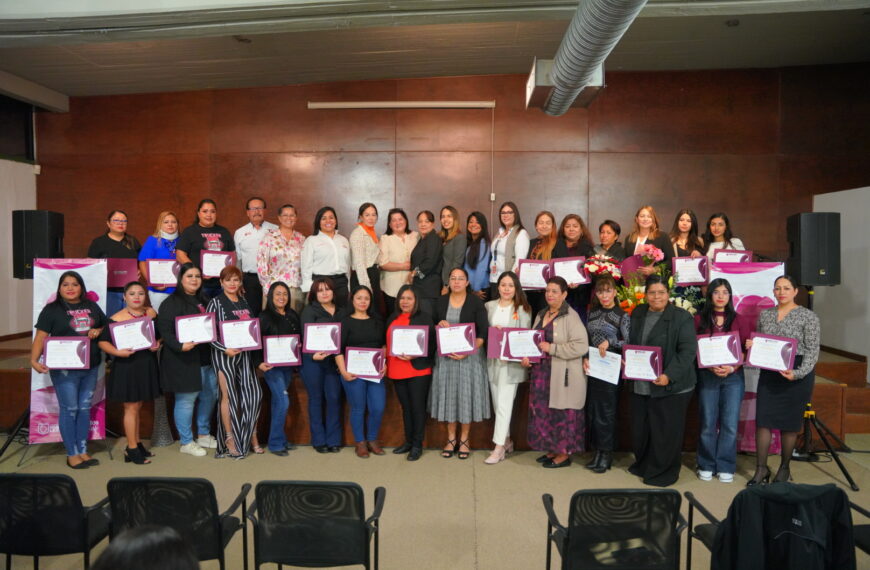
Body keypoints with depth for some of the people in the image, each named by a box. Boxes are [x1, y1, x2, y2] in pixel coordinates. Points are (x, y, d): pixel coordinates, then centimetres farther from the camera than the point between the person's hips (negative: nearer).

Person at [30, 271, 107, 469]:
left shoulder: (92, 307, 11)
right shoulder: (51, 309, -3)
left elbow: (107, 326, 20)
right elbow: (40, 336, -10)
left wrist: (98, 331, -3)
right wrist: (34, 360, -23)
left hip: (91, 367, 5)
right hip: (64, 368, -4)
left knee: (85, 408, 11)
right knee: (69, 410, 0)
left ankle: (83, 451, 21)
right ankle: (72, 454, 11)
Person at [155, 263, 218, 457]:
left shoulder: (204, 301, 17)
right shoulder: (171, 302, -7)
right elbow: (164, 329, -17)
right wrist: (180, 345, -30)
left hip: (206, 359, 8)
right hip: (183, 360, -8)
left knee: (209, 396, 14)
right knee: (186, 400, -2)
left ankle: (204, 435, 31)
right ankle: (186, 442, 12)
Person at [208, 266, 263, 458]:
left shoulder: (244, 302, 12)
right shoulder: (216, 303, -4)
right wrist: (225, 349, -18)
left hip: (244, 353, 5)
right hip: (224, 354, -5)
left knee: (253, 393, 0)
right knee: (229, 396, -2)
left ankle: (251, 435, 13)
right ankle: (230, 439, 9)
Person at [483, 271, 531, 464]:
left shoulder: (523, 308, -1)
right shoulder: (489, 306, 9)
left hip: (512, 361, -4)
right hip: (492, 359, 4)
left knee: (504, 404, -6)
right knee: (497, 403, 11)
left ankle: (499, 448, -2)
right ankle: (507, 441, 26)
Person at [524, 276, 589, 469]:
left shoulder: (570, 316, -12)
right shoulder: (541, 314, 12)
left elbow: (581, 346, -20)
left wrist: (552, 348, -19)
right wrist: (526, 356, 0)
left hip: (563, 375, -7)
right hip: (541, 372, 8)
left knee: (562, 413, 1)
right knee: (543, 411, 11)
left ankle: (564, 454, 16)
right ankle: (552, 450, 27)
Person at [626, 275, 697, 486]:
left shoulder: (682, 317, -8)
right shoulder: (637, 313, 10)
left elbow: (687, 351, -14)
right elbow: (629, 342, 19)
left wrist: (669, 376, -23)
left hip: (671, 386, -5)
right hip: (639, 384, 5)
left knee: (665, 432, 4)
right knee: (640, 428, 15)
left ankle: (662, 473, 21)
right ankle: (643, 464, 36)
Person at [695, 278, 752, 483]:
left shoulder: (739, 321, 6)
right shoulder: (699, 320, 3)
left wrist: (732, 368, -11)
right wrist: (710, 367, -13)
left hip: (733, 376, 1)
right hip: (707, 376, -1)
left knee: (730, 424, 1)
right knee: (708, 424, 4)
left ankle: (726, 467, 15)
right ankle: (706, 466, 17)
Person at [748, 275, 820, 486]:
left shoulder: (808, 316, -4)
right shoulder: (765, 314, 9)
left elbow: (812, 351, -8)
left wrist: (798, 373, -21)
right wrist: (751, 345, -4)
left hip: (797, 375, -4)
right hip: (769, 373, 4)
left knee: (789, 422, 5)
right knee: (762, 419, -1)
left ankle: (784, 468, 20)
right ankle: (761, 469, 8)